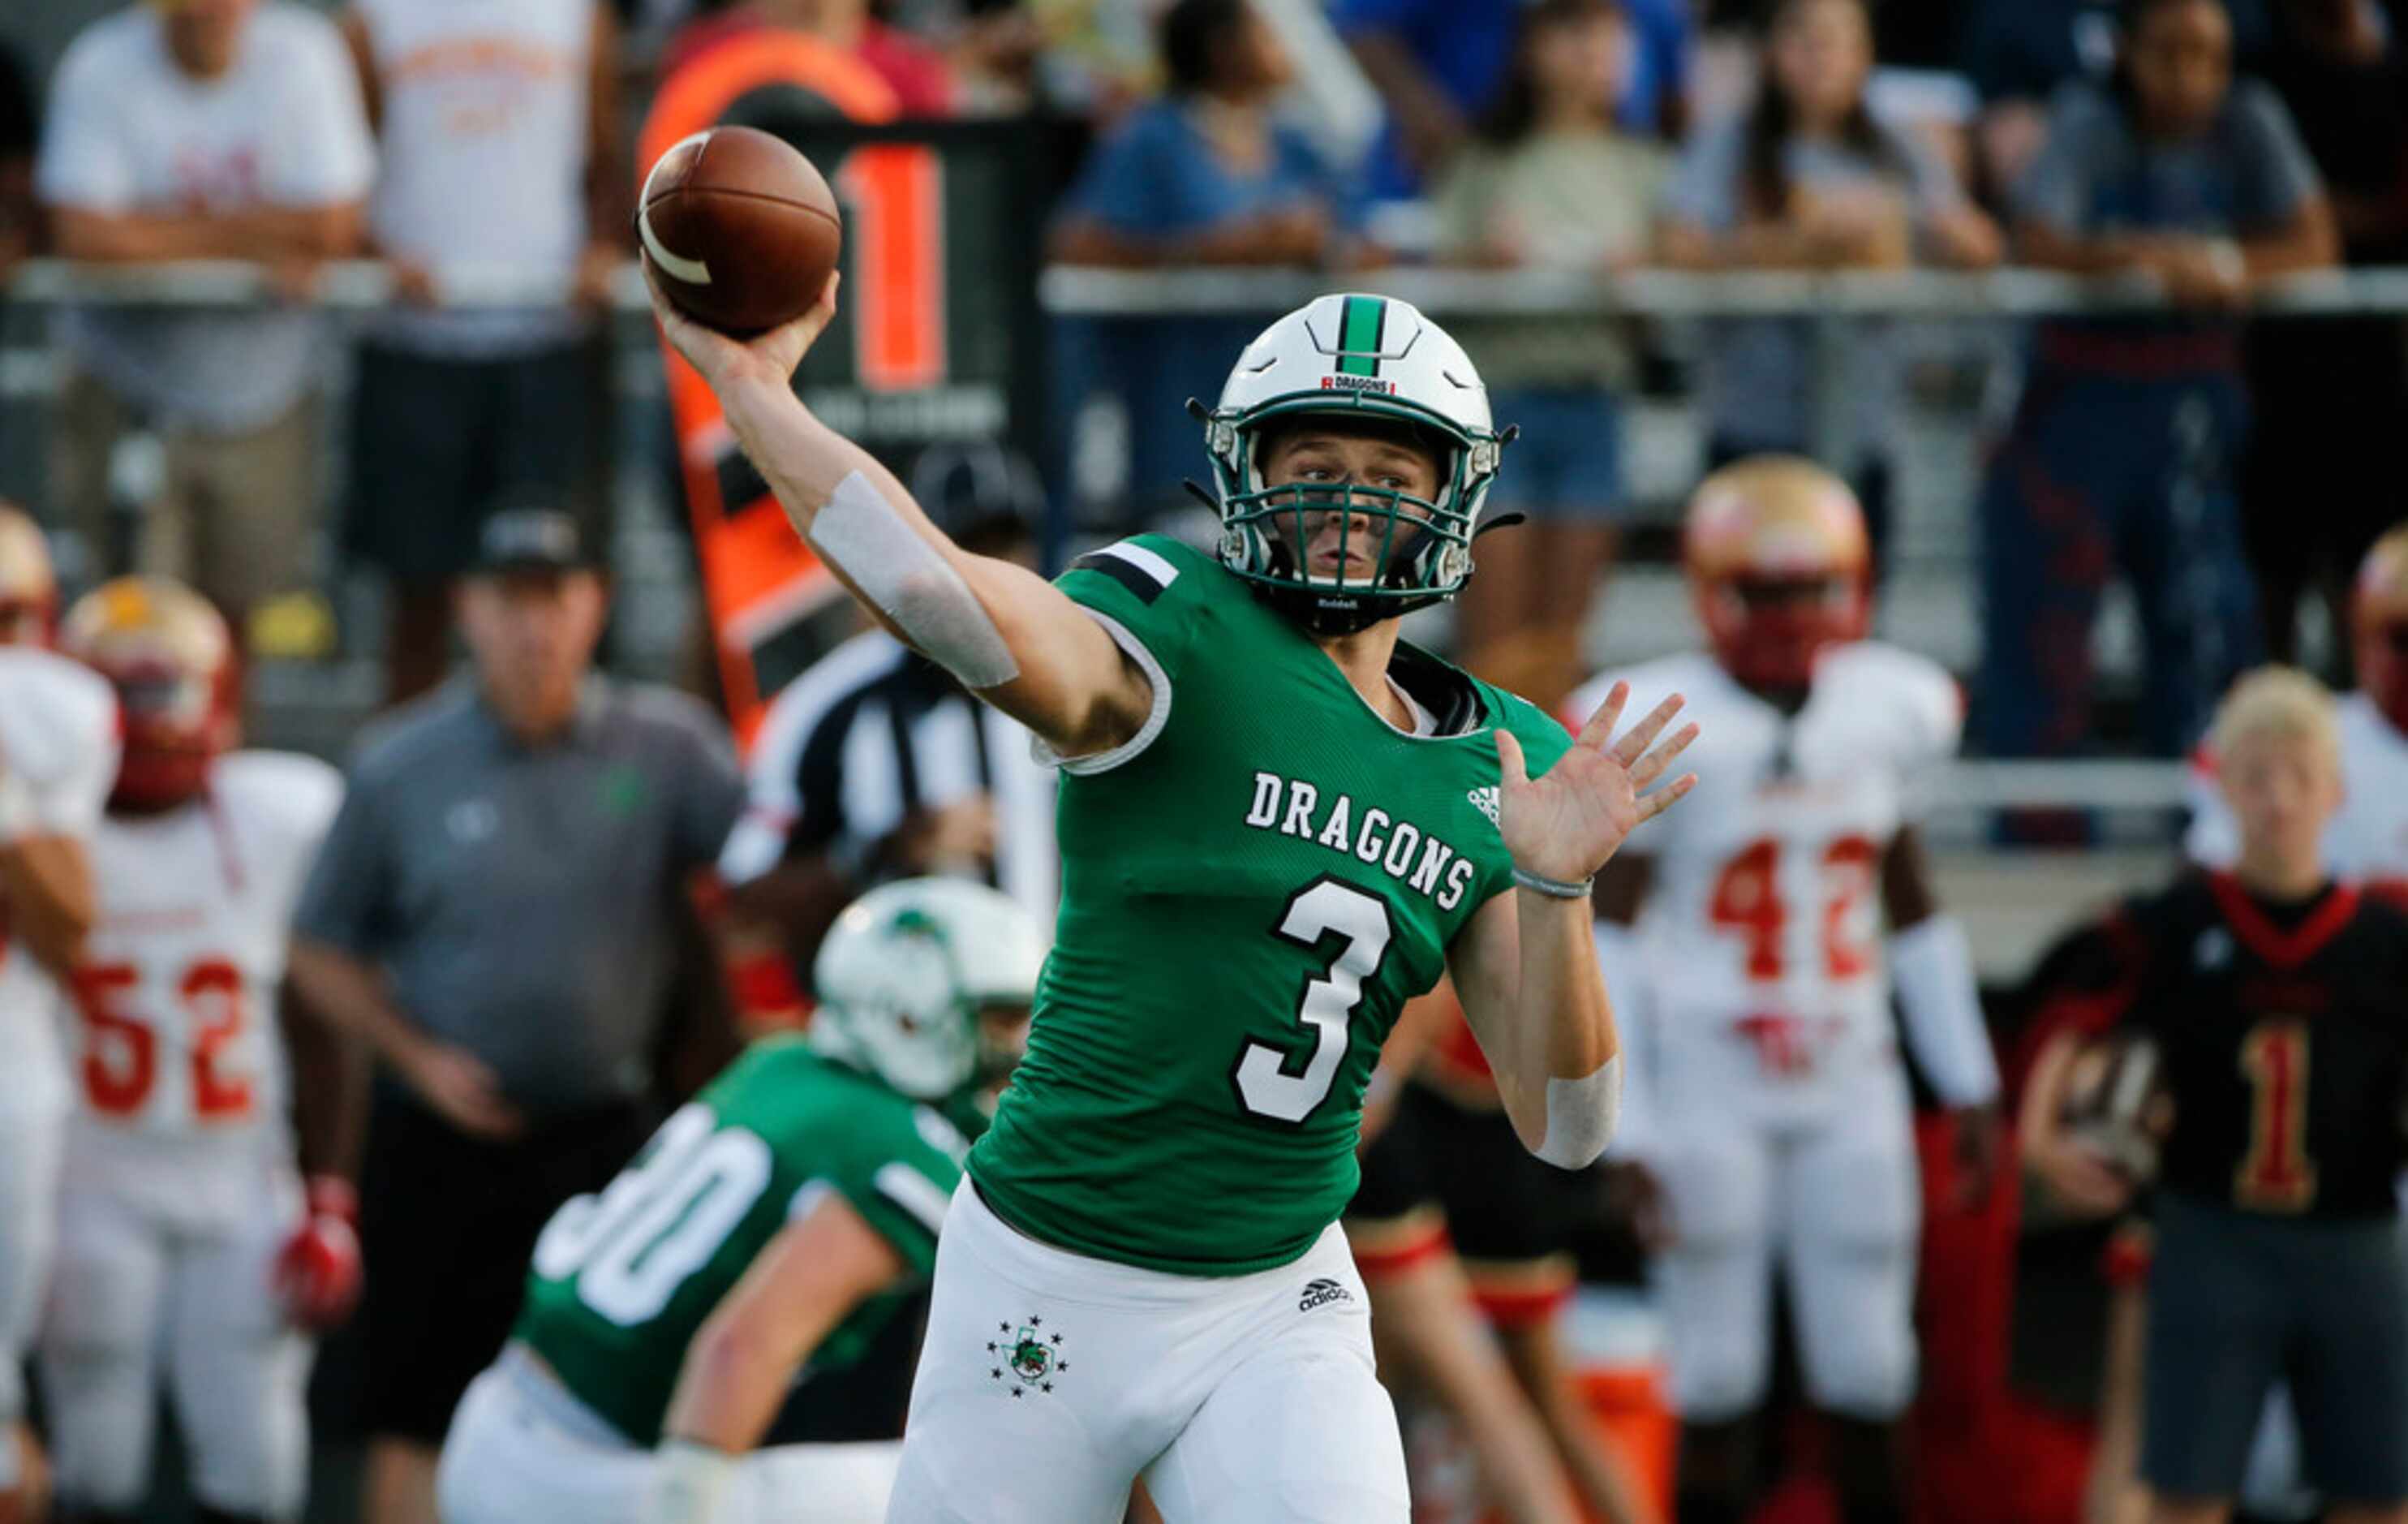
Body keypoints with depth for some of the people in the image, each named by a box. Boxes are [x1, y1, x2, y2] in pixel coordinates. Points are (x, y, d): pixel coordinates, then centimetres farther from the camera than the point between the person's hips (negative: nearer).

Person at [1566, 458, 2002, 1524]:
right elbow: (1607, 936, -8)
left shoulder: (1888, 713, 4)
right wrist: (1624, 1127, -12)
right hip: (1708, 1088, -4)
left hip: (1849, 1085, 4)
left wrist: (1969, 1084, 16)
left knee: (1868, 1378, 4)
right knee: (1720, 1386, -1)